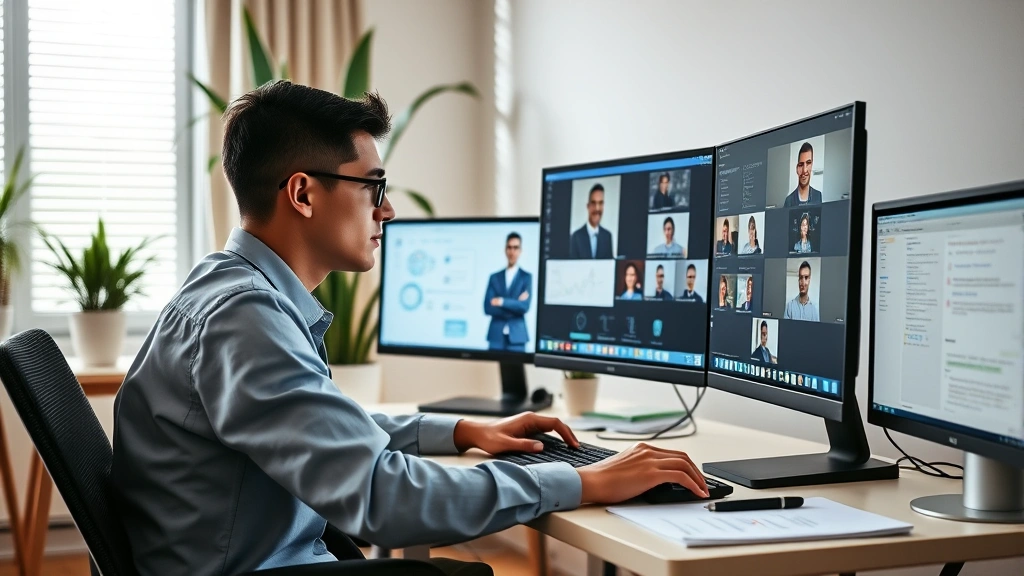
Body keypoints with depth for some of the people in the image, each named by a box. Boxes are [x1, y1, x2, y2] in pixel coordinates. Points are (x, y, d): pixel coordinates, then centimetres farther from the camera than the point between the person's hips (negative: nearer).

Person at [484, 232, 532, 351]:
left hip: (516, 336, -2)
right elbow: (488, 308, -1)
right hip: (496, 336, 2)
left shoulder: (527, 277, 5)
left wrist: (502, 302, -11)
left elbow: (525, 307, -8)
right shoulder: (494, 277, 10)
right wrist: (514, 304, -8)